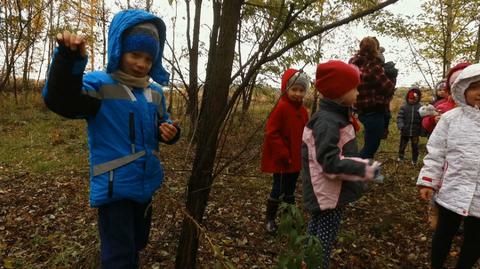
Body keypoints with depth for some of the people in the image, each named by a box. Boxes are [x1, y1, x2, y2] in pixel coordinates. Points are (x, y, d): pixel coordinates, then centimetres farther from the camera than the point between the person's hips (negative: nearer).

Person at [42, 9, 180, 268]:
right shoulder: (99, 84, -14)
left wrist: (170, 132, -7)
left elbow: (161, 124, 17)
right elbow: (61, 100, -32)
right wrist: (69, 58, -47)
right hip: (114, 187, -6)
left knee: (137, 242, 27)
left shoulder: (154, 92, 5)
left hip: (146, 183, 7)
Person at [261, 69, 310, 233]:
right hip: (281, 160, -7)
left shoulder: (303, 111, 6)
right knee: (278, 189, 2)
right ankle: (270, 219, 18)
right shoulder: (281, 107, -17)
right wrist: (283, 154, -19)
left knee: (290, 188, 19)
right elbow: (271, 133, -19)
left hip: (297, 159, 7)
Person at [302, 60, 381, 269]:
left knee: (316, 237, 24)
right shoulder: (327, 121, -25)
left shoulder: (336, 116, 10)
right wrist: (363, 169, -28)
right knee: (323, 243, 4)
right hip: (329, 194, -11)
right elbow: (330, 162, -31)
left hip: (328, 192, 11)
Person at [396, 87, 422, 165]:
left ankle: (414, 160, 26)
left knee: (415, 147, 10)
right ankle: (400, 157, 36)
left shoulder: (420, 108, -4)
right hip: (405, 131, 0)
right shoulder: (404, 107, -4)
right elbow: (399, 117, -8)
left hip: (415, 132, 0)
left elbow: (423, 120, -4)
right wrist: (401, 126, -24)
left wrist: (422, 130, -9)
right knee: (402, 145, 15)